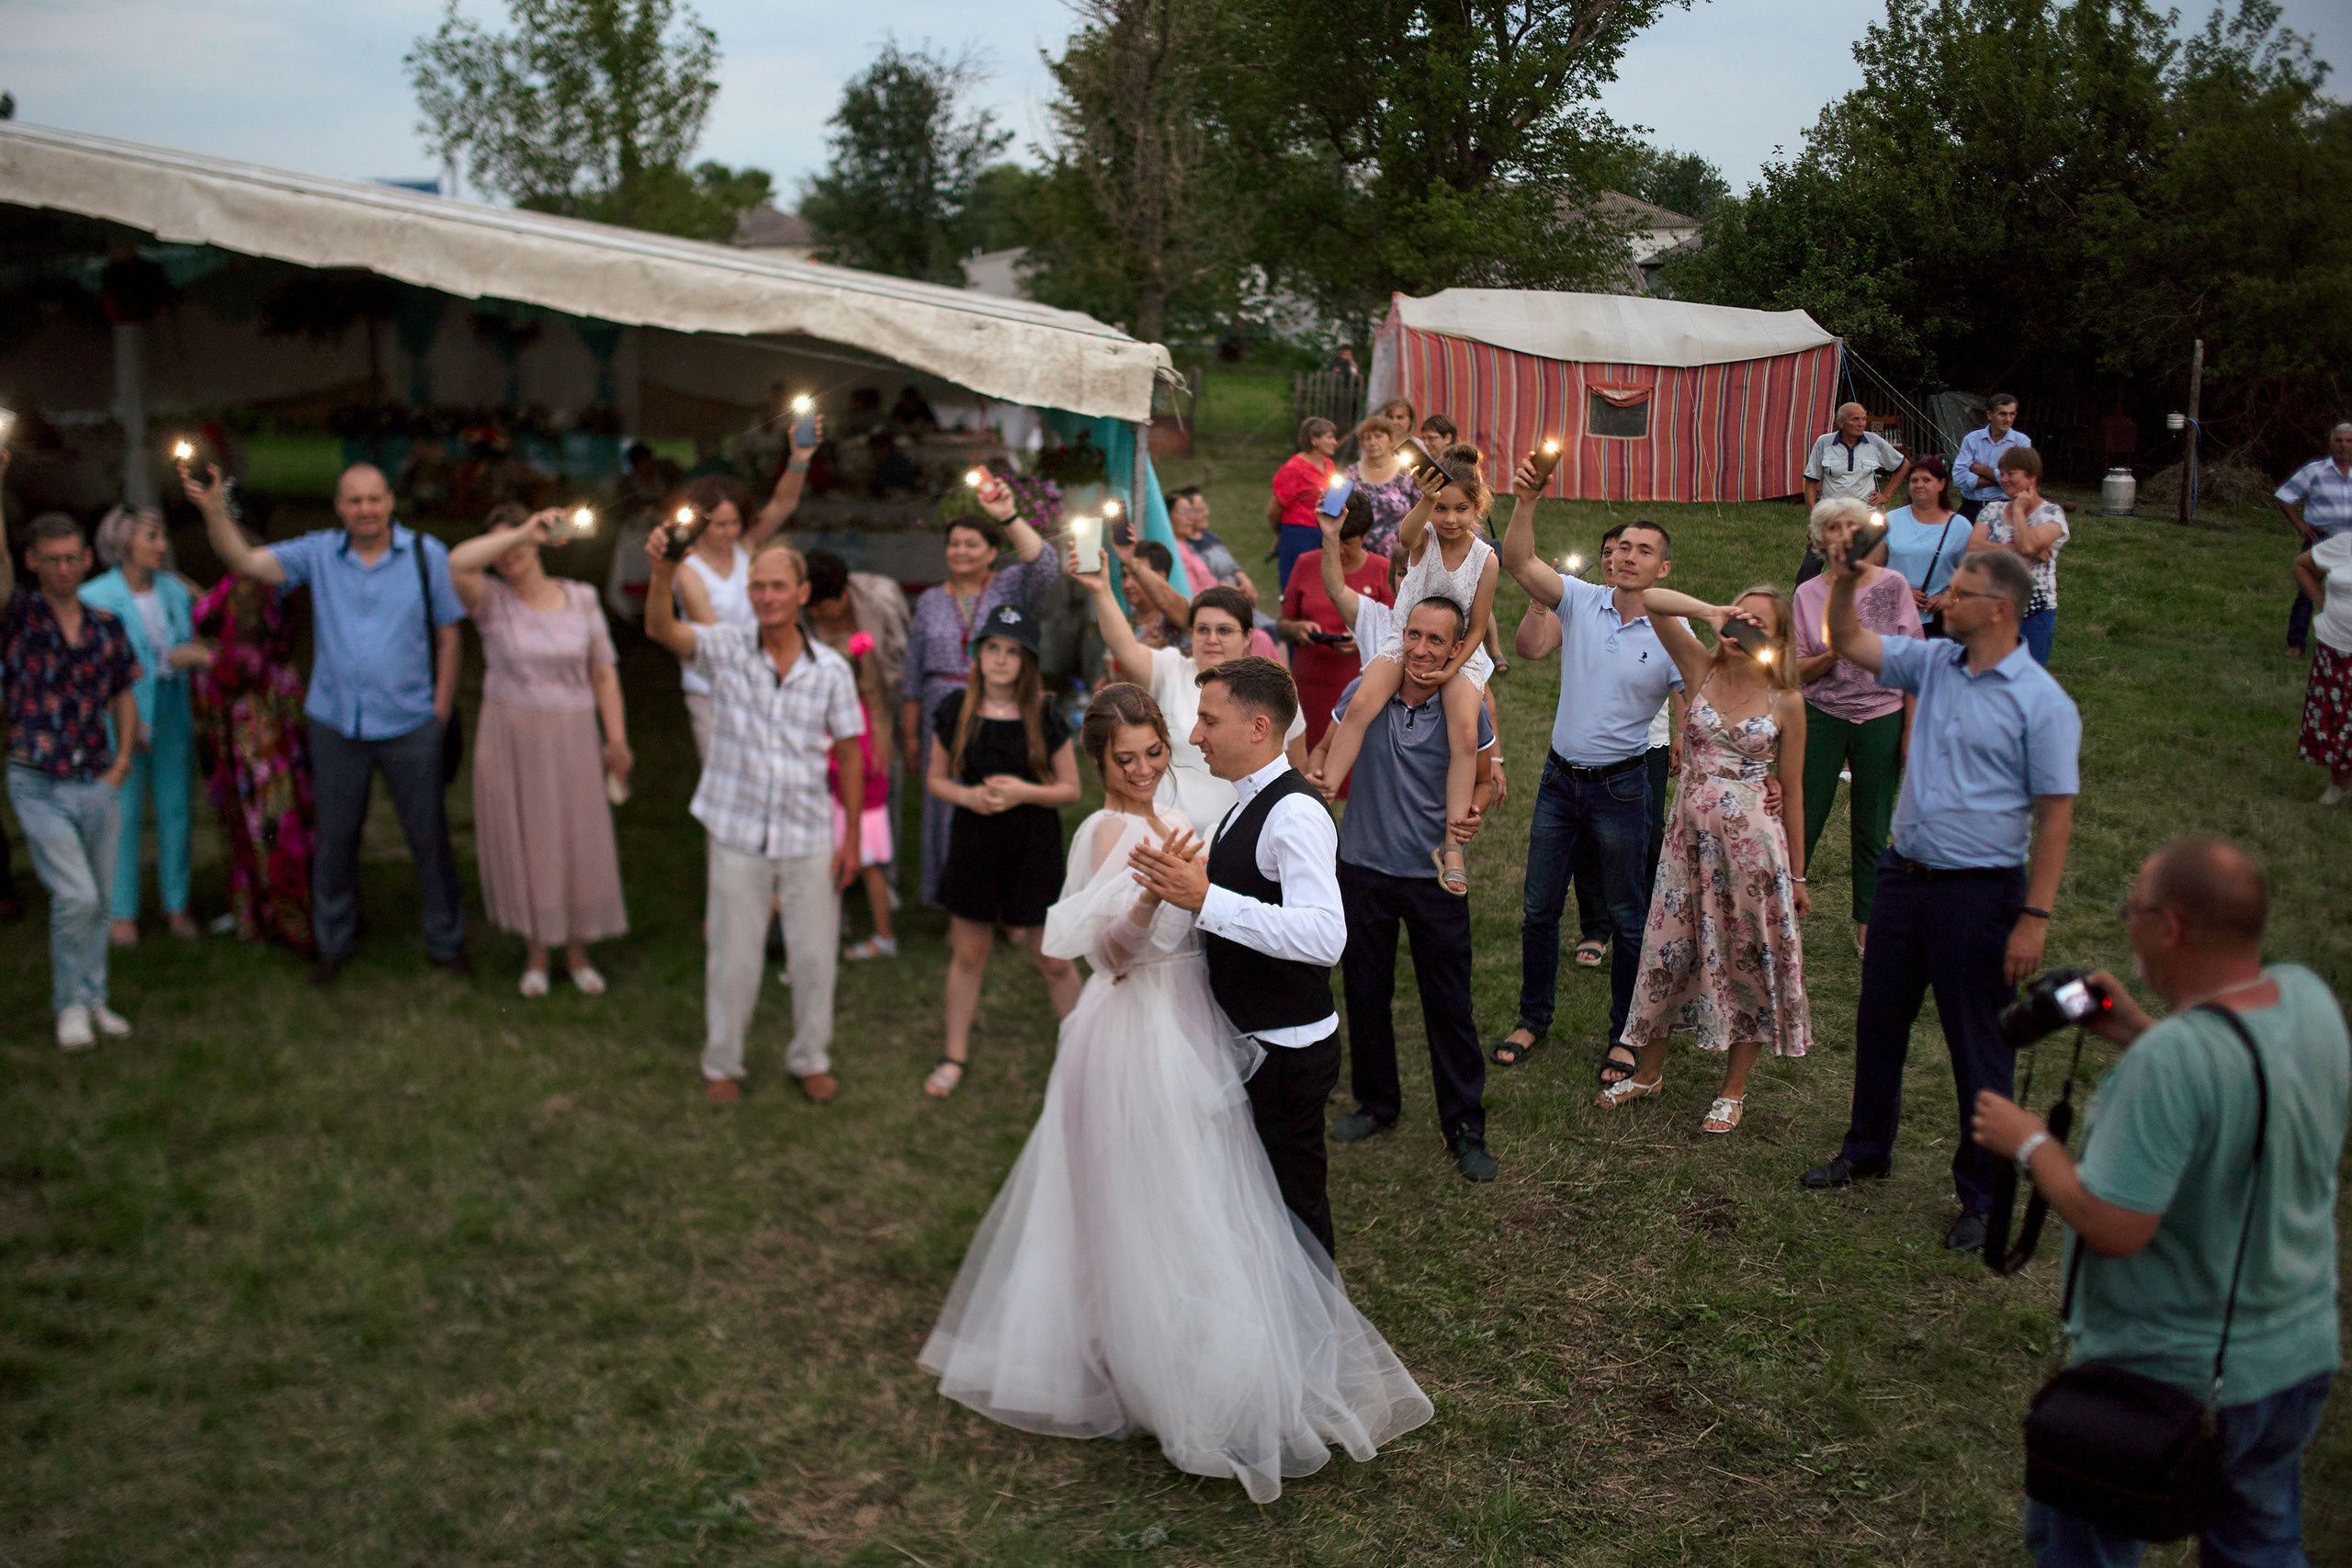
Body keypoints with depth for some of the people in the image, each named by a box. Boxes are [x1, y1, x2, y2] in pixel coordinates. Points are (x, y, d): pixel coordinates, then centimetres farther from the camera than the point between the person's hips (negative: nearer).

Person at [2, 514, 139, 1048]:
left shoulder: (107, 628, 6)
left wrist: (123, 758, 6)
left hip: (98, 785, 4)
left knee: (97, 900, 11)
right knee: (76, 895, -12)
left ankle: (93, 999, 27)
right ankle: (70, 1004, 6)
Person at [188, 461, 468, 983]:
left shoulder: (426, 554, -4)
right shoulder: (318, 553, 0)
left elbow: (448, 632, 0)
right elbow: (245, 561, -8)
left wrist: (442, 706, -4)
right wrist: (214, 512, -24)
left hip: (410, 724, -2)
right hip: (336, 725, 2)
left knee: (430, 836, 7)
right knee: (335, 840, 12)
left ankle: (446, 943, 22)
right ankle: (334, 944, 29)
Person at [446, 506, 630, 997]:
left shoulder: (580, 599, 0)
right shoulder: (491, 601, -6)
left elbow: (605, 674, 2)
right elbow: (457, 563, -28)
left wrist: (617, 740, -3)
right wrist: (522, 532, -30)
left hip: (571, 740, 1)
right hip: (509, 737, -1)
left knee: (580, 841, 7)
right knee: (523, 843, 8)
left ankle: (577, 953, 27)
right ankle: (536, 955, 26)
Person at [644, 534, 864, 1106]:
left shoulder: (831, 669, -4)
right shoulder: (728, 650, -6)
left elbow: (849, 752, 3)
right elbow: (662, 629, -23)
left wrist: (852, 835, 2)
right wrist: (664, 574, -43)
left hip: (809, 838, 1)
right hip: (738, 836, -1)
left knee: (814, 956, 11)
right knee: (732, 958, 10)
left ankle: (811, 1059, 32)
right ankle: (722, 1064, 29)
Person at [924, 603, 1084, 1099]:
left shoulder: (1045, 718, -7)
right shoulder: (955, 714, -2)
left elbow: (1070, 788, -1)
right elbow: (937, 780, 7)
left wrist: (1025, 791, -18)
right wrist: (968, 796, -14)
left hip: (1034, 848, -2)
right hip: (974, 843, 2)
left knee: (1052, 960, 4)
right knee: (968, 955, 13)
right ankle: (955, 1055, 29)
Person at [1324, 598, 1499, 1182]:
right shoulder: (1365, 692, -6)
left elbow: (1485, 780, 5)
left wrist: (1473, 815, -15)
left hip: (1435, 876, -2)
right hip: (1364, 868, 2)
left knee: (1448, 1003, 2)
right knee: (1365, 992, 14)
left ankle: (1464, 1126, 17)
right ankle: (1376, 1102, 35)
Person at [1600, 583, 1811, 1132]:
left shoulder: (1786, 702, -3)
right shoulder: (1702, 670, 0)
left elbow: (1792, 792, 2)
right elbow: (1650, 600, -7)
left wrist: (1797, 874, 4)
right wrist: (1710, 611, -19)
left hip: (1751, 841, -2)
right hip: (1689, 835, 2)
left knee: (1748, 960, 7)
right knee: (1668, 951, 11)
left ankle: (1733, 1091, 23)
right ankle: (1649, 1073, 30)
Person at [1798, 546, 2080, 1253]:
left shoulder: (2041, 702, -13)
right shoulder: (1933, 664, 3)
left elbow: (2055, 817, -13)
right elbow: (1848, 642, 12)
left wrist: (2034, 917, -16)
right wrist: (1844, 581, -7)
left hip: (1980, 892, -6)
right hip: (1905, 875, 6)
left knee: (1979, 1048, 5)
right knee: (1878, 1021, 18)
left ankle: (1983, 1196, 21)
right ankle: (1867, 1149, 39)